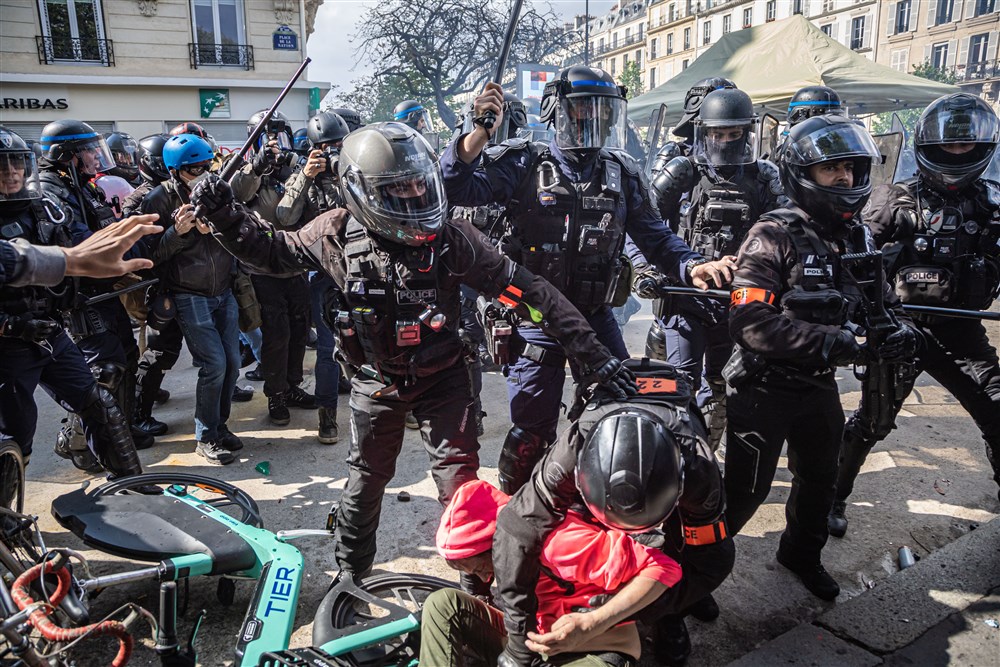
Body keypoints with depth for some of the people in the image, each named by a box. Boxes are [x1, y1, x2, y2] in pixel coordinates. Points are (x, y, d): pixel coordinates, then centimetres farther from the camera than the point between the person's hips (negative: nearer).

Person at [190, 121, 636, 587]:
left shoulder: (451, 237, -22)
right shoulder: (337, 234, -15)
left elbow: (527, 292, -20)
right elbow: (271, 251, 4)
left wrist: (593, 355, -21)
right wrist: (225, 216, -14)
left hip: (442, 377, -1)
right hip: (376, 381, 2)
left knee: (460, 481, -1)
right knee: (365, 480, 17)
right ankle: (350, 572, 41)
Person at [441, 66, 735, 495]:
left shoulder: (622, 175, 8)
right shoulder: (525, 165, -3)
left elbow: (654, 236, 9)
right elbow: (458, 188, -12)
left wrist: (691, 266, -8)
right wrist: (481, 132, -23)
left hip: (596, 316, 4)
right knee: (531, 432, 3)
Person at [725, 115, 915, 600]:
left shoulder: (858, 238, 5)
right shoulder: (776, 236, -19)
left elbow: (881, 297, 15)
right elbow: (749, 322, -29)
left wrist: (899, 326, -8)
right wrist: (826, 341, -34)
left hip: (819, 384, 8)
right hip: (763, 389, -7)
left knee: (820, 479, 24)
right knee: (745, 489, 0)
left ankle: (802, 554, 50)